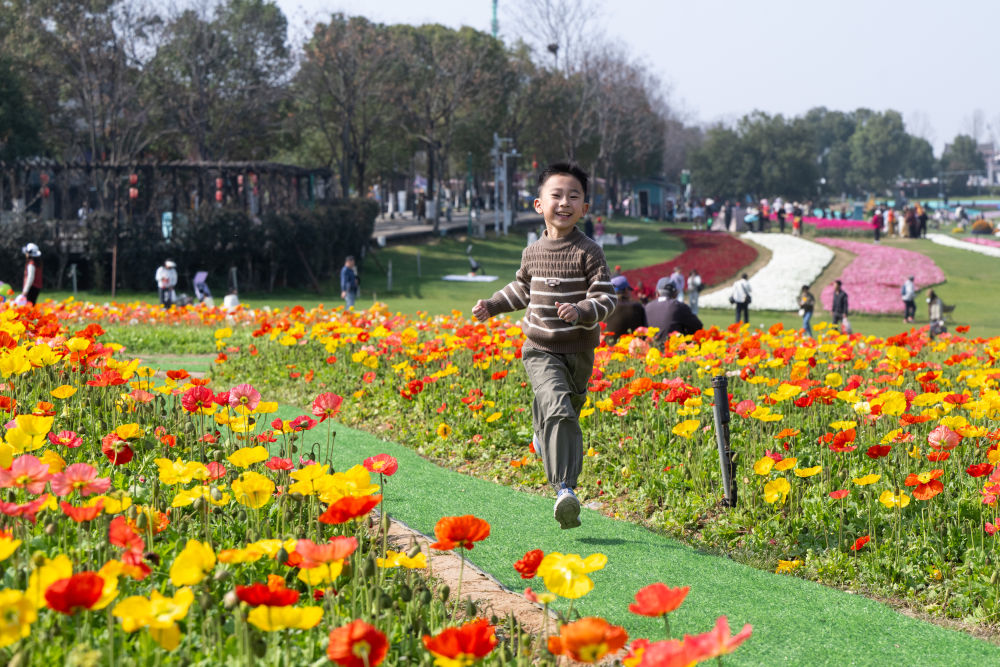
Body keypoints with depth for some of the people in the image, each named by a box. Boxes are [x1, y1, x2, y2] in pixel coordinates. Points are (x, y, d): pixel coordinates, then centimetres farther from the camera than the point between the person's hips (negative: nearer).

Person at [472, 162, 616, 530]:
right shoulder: (532, 253, 4)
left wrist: (580, 312, -29)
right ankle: (564, 490, -26)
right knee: (558, 410, -20)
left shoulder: (588, 252, -7)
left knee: (567, 413, 12)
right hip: (541, 350, 0)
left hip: (578, 351, 0)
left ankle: (546, 438, 45)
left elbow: (607, 297, -12)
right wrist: (492, 305, 16)